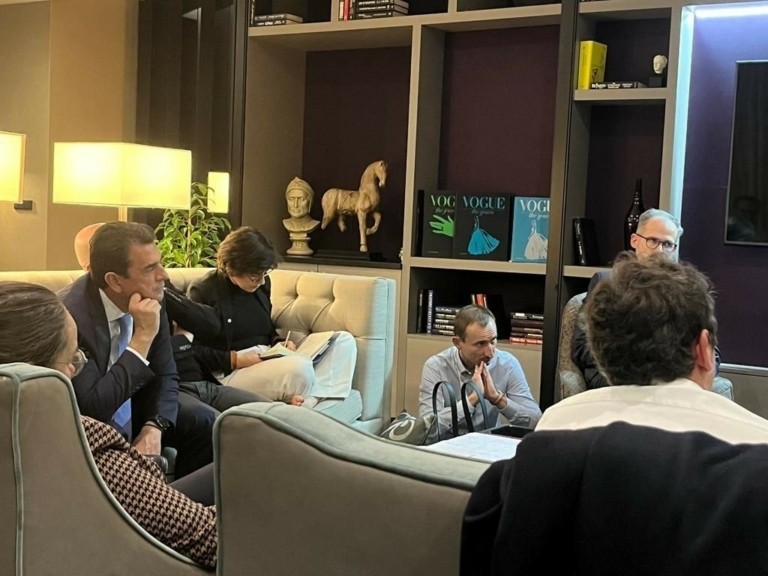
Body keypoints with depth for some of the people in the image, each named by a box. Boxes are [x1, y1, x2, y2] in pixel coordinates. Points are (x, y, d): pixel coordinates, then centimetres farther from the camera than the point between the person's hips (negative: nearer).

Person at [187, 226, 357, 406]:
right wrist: (234, 360, -17)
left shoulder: (261, 284, 13)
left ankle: (310, 400, -29)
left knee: (344, 341, -8)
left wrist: (279, 343, 7)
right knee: (300, 369, -39)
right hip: (228, 373, -9)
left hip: (268, 361, 9)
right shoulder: (203, 291, -6)